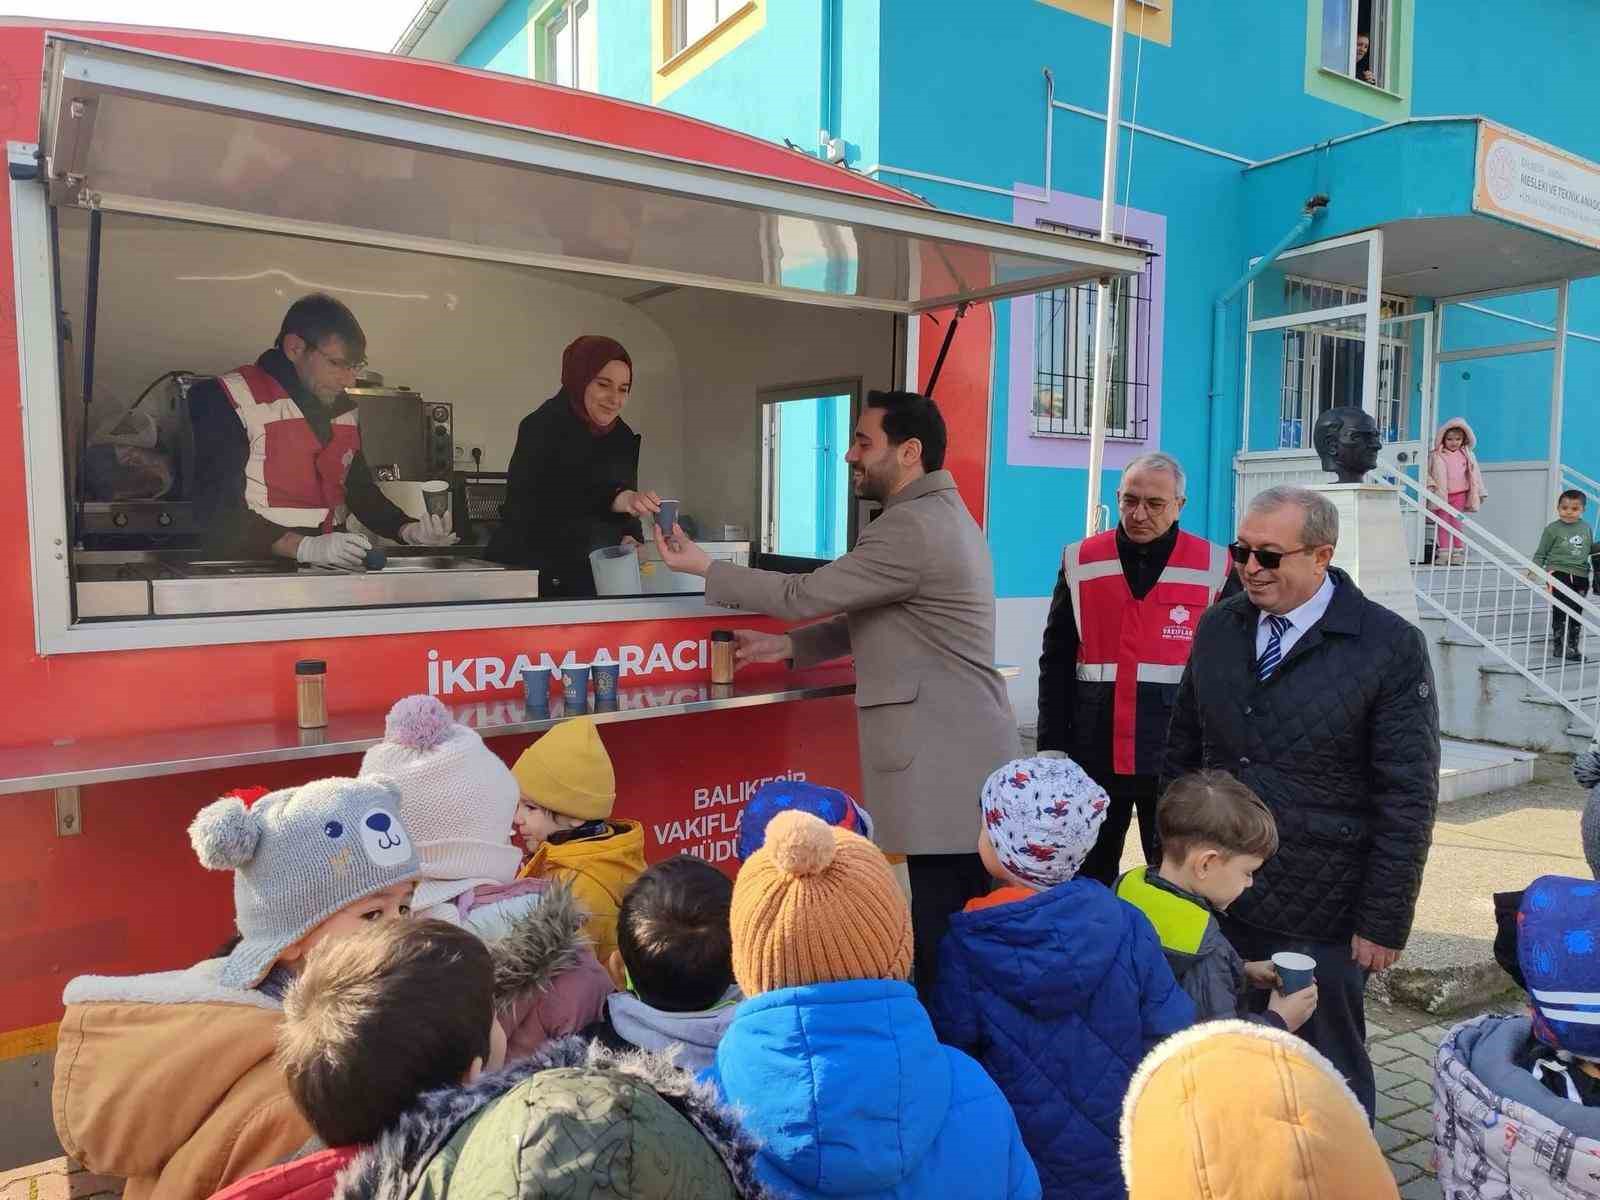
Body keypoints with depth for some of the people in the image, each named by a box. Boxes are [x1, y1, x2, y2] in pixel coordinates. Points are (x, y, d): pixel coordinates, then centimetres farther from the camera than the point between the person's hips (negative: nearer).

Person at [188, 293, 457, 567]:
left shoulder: (343, 409, 13)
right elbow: (218, 509, -12)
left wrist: (408, 531, 5)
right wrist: (305, 547, -23)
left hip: (329, 573, 4)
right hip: (252, 570, -3)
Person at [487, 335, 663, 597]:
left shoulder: (623, 438, 8)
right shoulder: (543, 428, -14)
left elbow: (624, 503, 11)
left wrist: (630, 538, -11)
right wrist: (620, 499, -43)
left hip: (592, 578, 7)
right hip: (532, 572, -6)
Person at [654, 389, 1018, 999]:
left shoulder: (910, 527, -16)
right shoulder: (942, 513, 18)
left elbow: (805, 594, -13)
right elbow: (873, 621, 22)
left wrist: (705, 567, -1)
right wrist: (788, 645, 14)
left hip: (946, 766, -10)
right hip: (957, 759, 10)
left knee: (943, 942, -4)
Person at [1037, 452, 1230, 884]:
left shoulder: (1215, 568, -3)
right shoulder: (1081, 562, 2)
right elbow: (1056, 664, 5)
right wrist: (1051, 750, 1)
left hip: (1178, 758, -2)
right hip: (1094, 753, 2)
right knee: (1085, 877, 14)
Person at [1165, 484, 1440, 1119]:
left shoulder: (1391, 648, -10)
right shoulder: (1218, 627, 3)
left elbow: (1408, 799, -9)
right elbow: (1181, 753, 10)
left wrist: (1384, 922, -10)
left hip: (1320, 922, -4)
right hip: (1213, 901, 4)